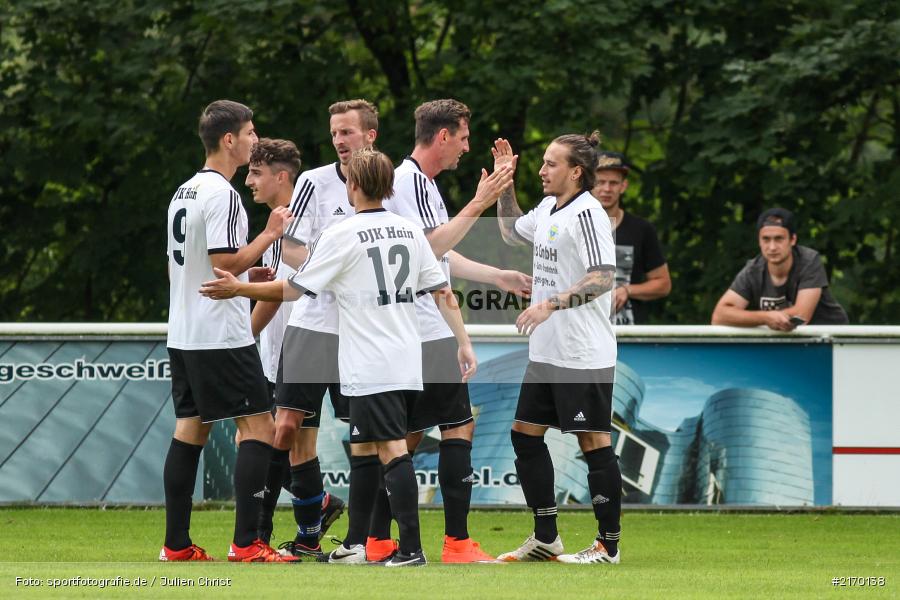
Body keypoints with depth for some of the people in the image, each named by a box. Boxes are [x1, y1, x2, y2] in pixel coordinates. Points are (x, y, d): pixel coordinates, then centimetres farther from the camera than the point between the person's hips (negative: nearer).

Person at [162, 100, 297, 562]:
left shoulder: (183, 192, 15)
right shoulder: (221, 194, -15)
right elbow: (226, 263, -21)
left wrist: (249, 276, 25)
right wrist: (270, 234, -10)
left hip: (183, 334, 10)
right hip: (222, 335, -10)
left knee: (190, 429, 10)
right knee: (258, 428, -7)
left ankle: (176, 546, 9)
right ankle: (246, 544, -12)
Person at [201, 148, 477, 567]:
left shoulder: (341, 236, -9)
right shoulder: (411, 232, 10)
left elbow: (294, 289, -5)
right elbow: (443, 293, 10)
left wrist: (238, 289, 4)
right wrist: (463, 343, 16)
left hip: (369, 369, -7)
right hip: (407, 366, 7)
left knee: (392, 451, -11)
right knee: (362, 450, 15)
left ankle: (411, 548, -17)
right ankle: (355, 544, 19)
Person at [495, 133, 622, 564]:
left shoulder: (586, 213, -16)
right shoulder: (549, 208, 12)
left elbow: (603, 278, -24)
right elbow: (511, 231, 33)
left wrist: (552, 304, -30)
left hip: (583, 356, -10)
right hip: (546, 351, 10)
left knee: (594, 441, -4)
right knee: (525, 434, 12)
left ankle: (609, 544, 3)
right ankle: (546, 538, 20)